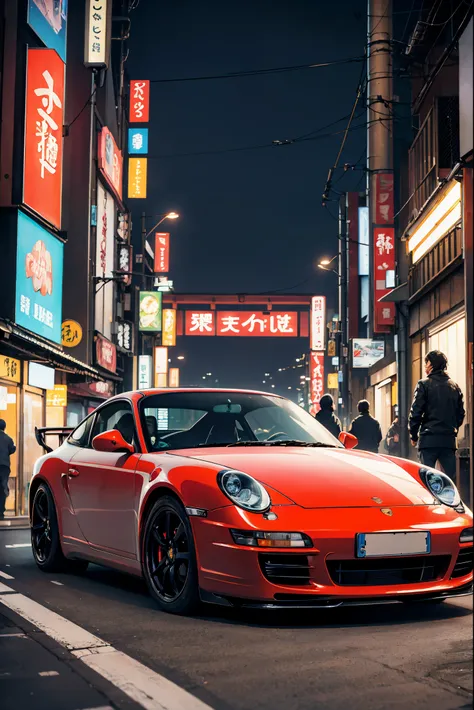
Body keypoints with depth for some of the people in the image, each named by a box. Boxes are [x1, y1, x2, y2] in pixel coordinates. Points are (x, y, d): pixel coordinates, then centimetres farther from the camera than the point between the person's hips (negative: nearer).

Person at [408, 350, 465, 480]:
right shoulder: (455, 386, 12)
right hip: (449, 440, 5)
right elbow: (461, 413, 16)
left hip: (429, 440, -5)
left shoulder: (424, 384, -4)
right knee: (451, 476, 6)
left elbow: (415, 413, -7)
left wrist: (413, 436, 3)